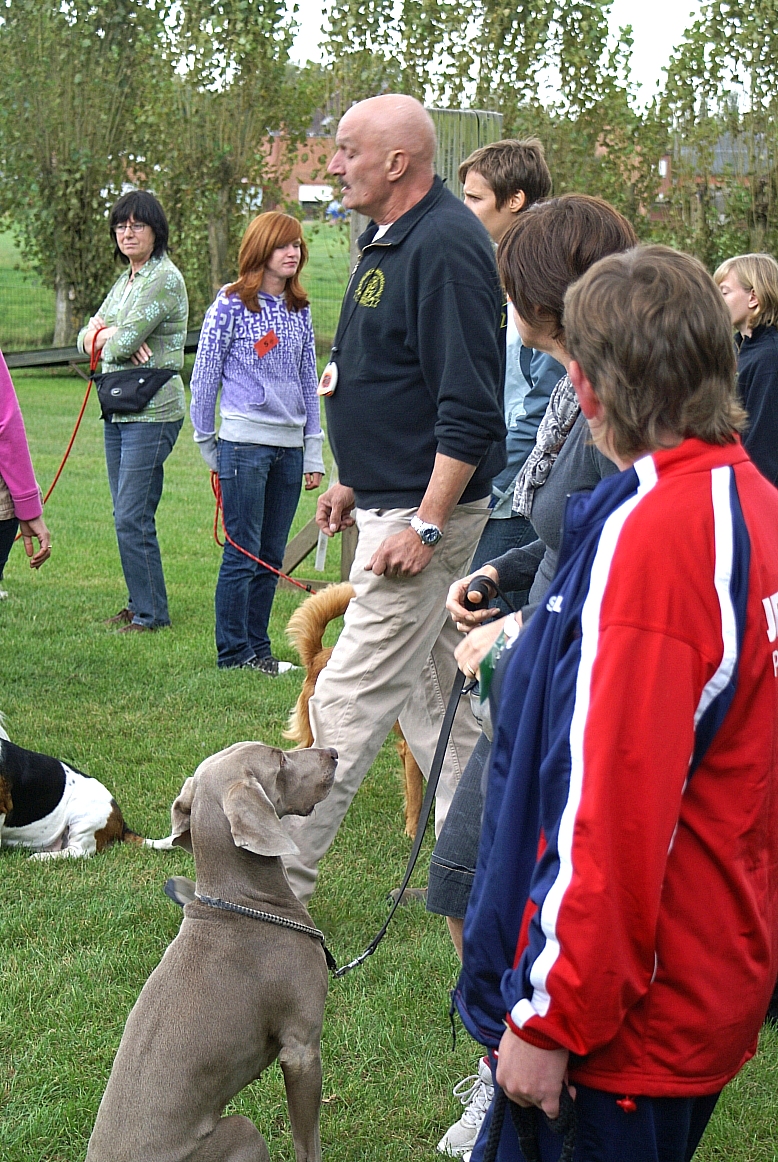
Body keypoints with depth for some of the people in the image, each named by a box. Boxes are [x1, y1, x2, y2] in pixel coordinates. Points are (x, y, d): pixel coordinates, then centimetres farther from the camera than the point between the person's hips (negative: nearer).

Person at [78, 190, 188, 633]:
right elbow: (87, 338, 13)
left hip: (152, 412, -9)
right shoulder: (125, 280, 16)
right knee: (127, 517, 12)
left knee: (133, 518, -8)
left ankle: (151, 613, 2)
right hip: (118, 410, 9)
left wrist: (108, 339, 4)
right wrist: (103, 334, -10)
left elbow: (122, 343, -19)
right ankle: (140, 604, 21)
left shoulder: (165, 278, -12)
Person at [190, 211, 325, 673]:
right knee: (242, 554, -2)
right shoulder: (232, 304, -3)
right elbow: (204, 375, 0)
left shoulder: (299, 310, 13)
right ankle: (233, 653, 7)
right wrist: (208, 444, 2)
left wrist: (314, 453, 13)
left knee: (272, 557, 9)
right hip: (245, 441, -5)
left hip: (289, 445, 5)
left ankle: (259, 649, 17)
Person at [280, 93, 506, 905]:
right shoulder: (389, 239, 13)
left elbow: (469, 409, -24)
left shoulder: (445, 247, -19)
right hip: (395, 499, 11)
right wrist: (354, 482, 23)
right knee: (433, 694, 16)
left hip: (423, 507, -11)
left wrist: (424, 524, -25)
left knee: (351, 698, -5)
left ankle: (275, 876, 2)